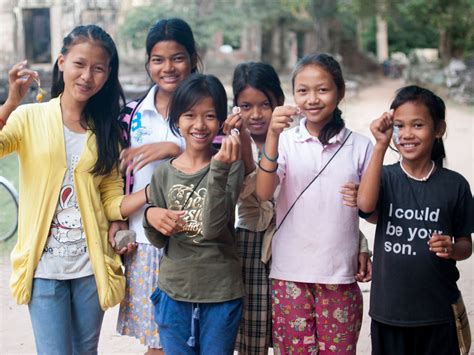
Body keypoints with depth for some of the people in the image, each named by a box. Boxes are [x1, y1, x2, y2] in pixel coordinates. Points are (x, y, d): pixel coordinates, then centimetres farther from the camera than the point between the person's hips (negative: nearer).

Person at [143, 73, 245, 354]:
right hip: (173, 293, 3)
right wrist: (150, 216, -15)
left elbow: (214, 228, -20)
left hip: (222, 293, -2)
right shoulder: (164, 173, 1)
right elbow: (159, 241, 7)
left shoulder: (230, 165, -8)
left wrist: (218, 169, -29)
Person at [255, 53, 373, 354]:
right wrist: (273, 136, -25)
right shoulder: (286, 141, -1)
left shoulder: (360, 146, 2)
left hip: (340, 274, 0)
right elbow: (263, 193, -15)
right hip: (290, 273, 0)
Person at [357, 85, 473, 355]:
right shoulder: (386, 177, -1)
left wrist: (452, 249, -16)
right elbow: (366, 204, -23)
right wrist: (381, 145, -23)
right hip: (389, 310, 0)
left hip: (438, 311, 0)